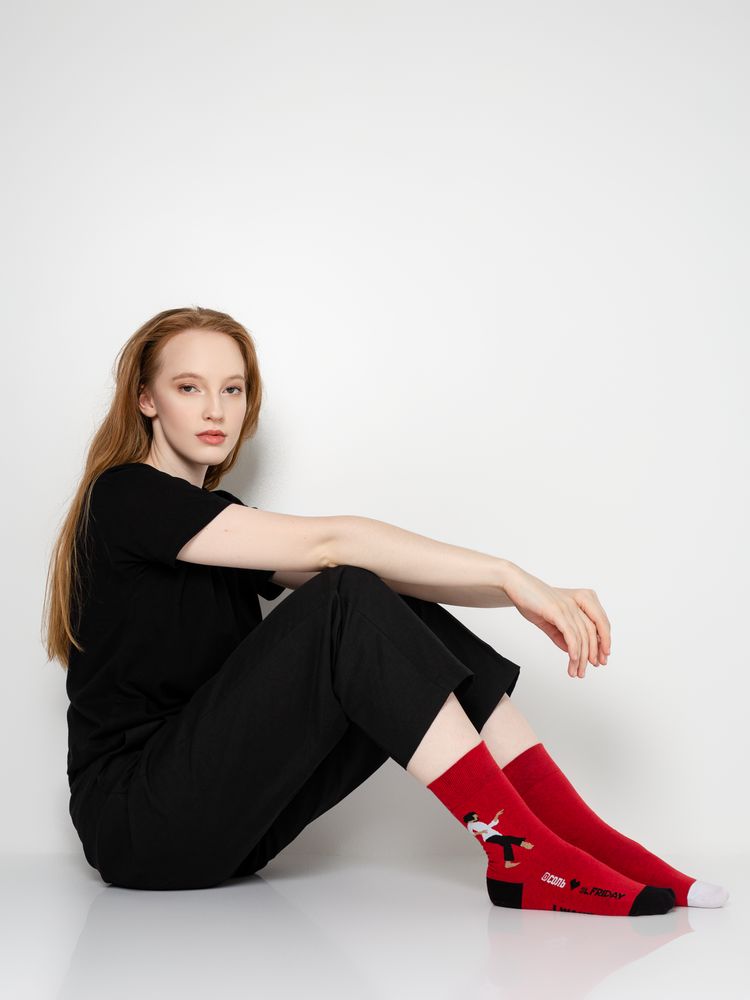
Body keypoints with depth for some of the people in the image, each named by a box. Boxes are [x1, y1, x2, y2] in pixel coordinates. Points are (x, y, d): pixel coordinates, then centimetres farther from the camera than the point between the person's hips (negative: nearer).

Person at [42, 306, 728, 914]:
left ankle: (575, 832, -16)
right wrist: (513, 577, -21)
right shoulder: (124, 497, -8)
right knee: (346, 602, -25)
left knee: (403, 611, -9)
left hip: (223, 810, 7)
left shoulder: (218, 521, 17)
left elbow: (387, 569, 2)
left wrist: (525, 594, -12)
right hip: (137, 816, -7)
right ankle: (523, 855, -27)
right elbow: (329, 543, -19)